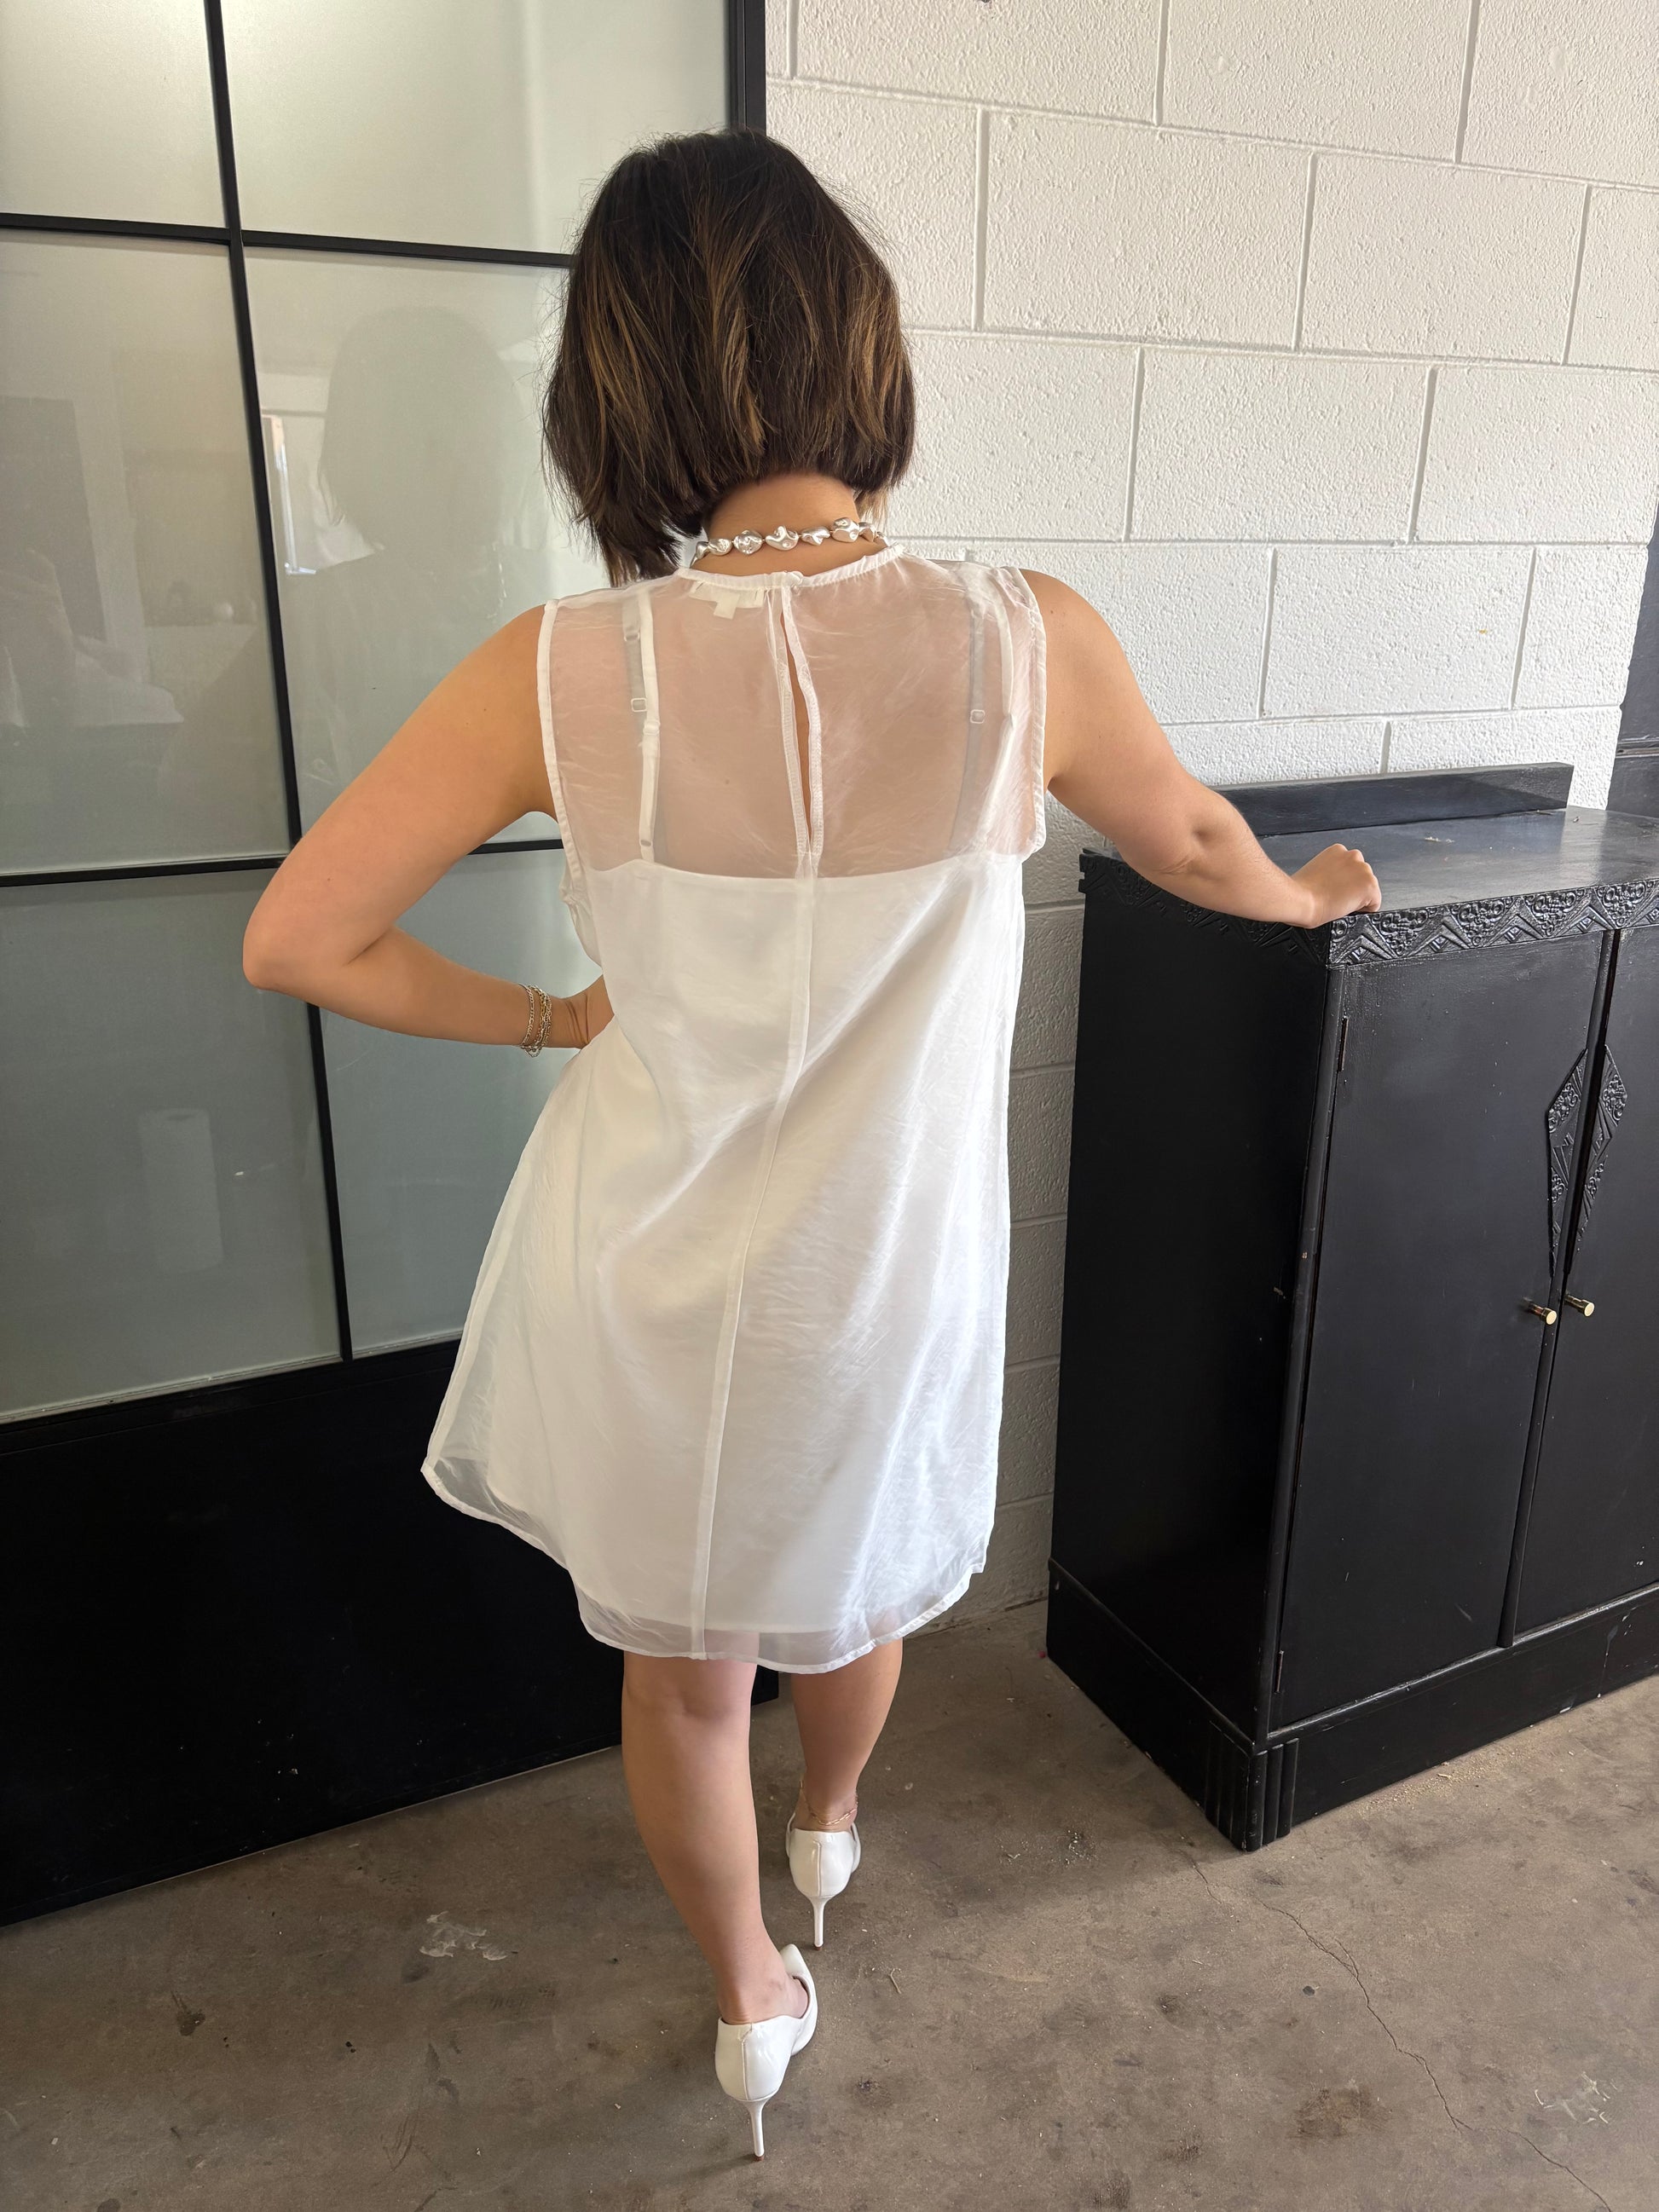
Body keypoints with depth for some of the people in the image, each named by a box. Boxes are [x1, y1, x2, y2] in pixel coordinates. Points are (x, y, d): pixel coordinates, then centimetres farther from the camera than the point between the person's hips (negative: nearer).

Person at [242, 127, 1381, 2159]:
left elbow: (298, 942, -10)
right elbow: (1194, 847, 2)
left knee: (684, 1669, 25)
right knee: (858, 1594, 33)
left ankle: (750, 1995, 51)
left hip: (648, 1284, 0)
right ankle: (828, 1832, 65)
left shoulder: (564, 674, -19)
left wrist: (554, 1017, 3)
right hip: (886, 1287, 1)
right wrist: (1314, 894, 25)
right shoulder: (1027, 646, -18)